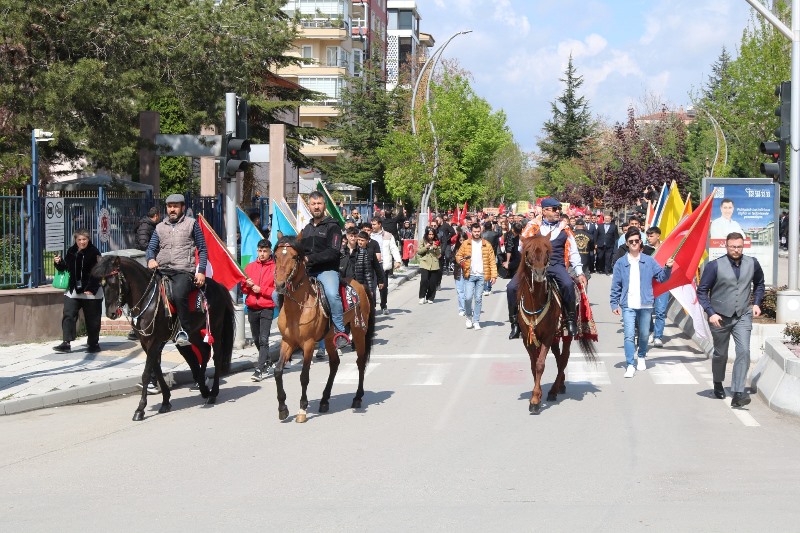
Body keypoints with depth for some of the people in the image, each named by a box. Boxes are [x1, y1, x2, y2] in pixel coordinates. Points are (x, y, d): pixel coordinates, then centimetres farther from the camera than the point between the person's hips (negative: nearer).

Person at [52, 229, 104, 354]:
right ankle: (66, 343, -1)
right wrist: (59, 263, -1)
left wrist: (91, 288, -22)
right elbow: (65, 268, 20)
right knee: (68, 316, -2)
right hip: (73, 291, 5)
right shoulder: (71, 252, 8)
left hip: (91, 292, -5)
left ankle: (93, 343, 18)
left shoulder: (94, 253, -10)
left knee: (92, 319, 6)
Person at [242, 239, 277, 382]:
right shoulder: (250, 267, 10)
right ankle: (268, 364, 30)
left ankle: (260, 369, -14)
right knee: (256, 339, 14)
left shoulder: (275, 268, -3)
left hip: (267, 308, -5)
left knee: (263, 339, -12)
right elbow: (243, 289, 14)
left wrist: (261, 289, -17)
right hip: (252, 308, 5)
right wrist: (248, 285, -8)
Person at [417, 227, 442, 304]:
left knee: (433, 283, 1)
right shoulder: (423, 241, 3)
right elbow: (418, 251, 2)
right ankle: (422, 297, -2)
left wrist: (436, 248, -10)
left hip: (435, 265, 2)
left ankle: (430, 298, 15)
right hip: (424, 264, -2)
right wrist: (426, 247, -13)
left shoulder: (436, 241, 7)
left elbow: (439, 254, 9)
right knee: (424, 280, -16)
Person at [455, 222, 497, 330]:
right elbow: (458, 255, 11)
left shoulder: (486, 244, 6)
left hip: (481, 276, 1)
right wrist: (459, 260, -14)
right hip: (469, 275, 0)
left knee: (478, 299, 3)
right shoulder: (465, 244, 6)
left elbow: (492, 260, 4)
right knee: (468, 297, -10)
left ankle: (476, 321, 11)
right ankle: (469, 317, 14)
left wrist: (493, 275, -3)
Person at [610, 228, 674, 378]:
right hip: (628, 306, -1)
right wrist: (614, 304, 1)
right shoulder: (621, 263, 3)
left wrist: (668, 268, -14)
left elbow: (661, 277, 5)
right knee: (629, 335, -9)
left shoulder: (649, 261, 5)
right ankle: (630, 365, -7)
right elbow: (616, 286, 5)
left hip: (645, 305, 1)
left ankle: (641, 357, 35)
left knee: (644, 334, 12)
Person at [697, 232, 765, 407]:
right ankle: (718, 384, 41)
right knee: (720, 354, 13)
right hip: (720, 317, -1)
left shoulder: (752, 264, 0)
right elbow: (702, 291, -5)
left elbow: (759, 284, 20)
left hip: (743, 316, 1)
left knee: (744, 351, -16)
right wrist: (710, 313, -13)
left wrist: (756, 303, 8)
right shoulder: (715, 266, -10)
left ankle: (738, 393, -18)